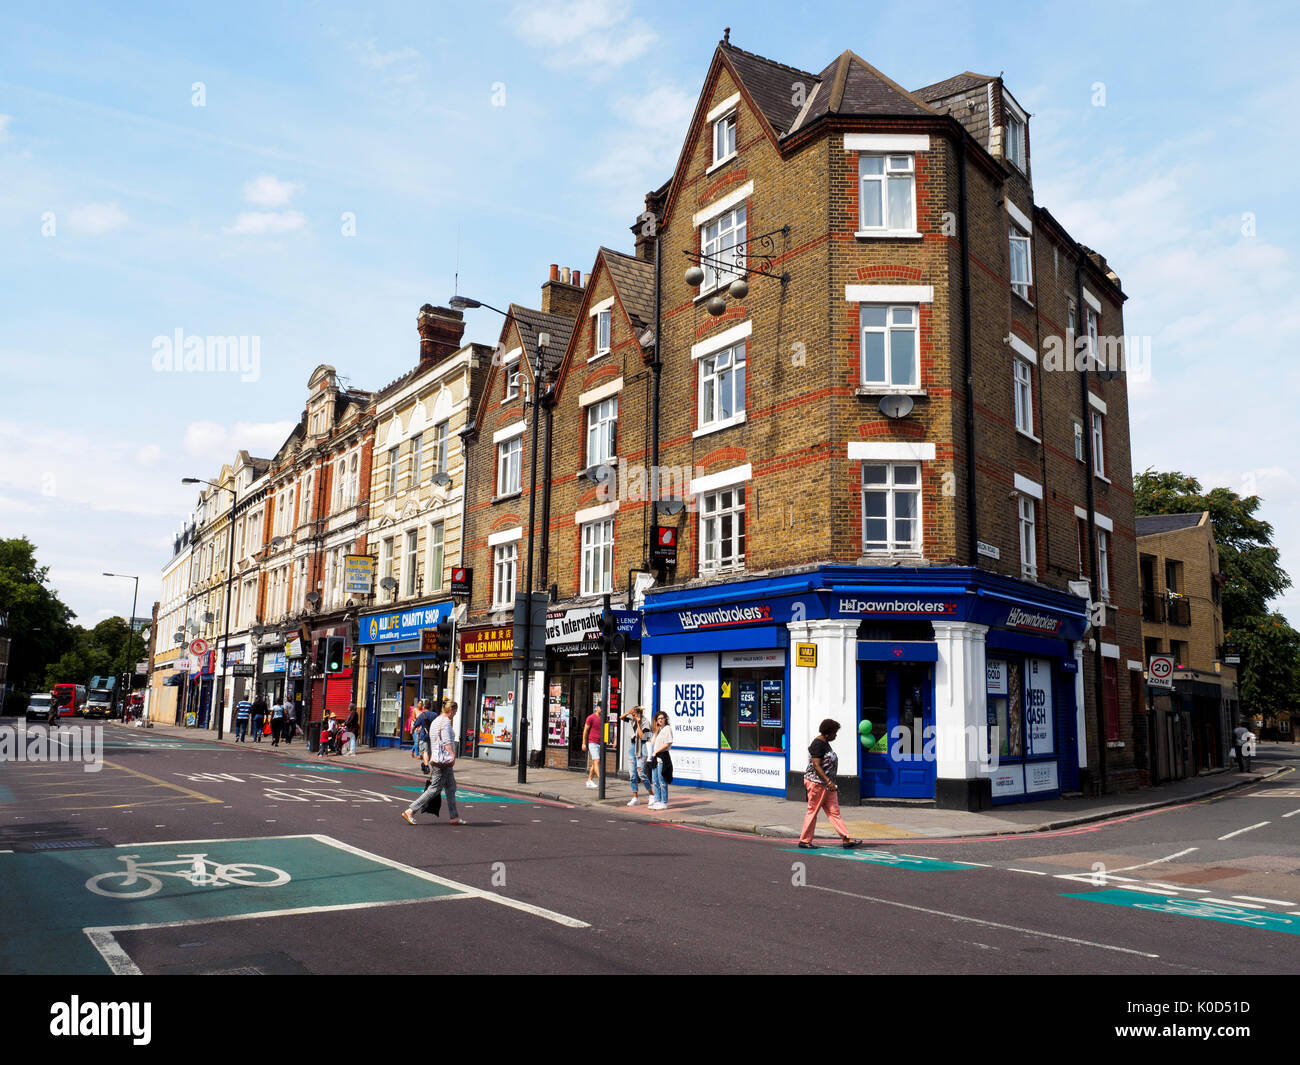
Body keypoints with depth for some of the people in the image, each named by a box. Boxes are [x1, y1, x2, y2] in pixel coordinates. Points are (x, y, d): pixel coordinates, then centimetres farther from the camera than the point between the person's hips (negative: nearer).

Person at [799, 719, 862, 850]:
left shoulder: (825, 743, 14)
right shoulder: (818, 744, -17)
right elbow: (816, 766, -23)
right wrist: (829, 782, -24)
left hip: (826, 784, 10)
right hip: (816, 782, -10)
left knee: (834, 812, 6)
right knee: (813, 811, -1)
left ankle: (847, 839, 4)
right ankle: (805, 840, 9)